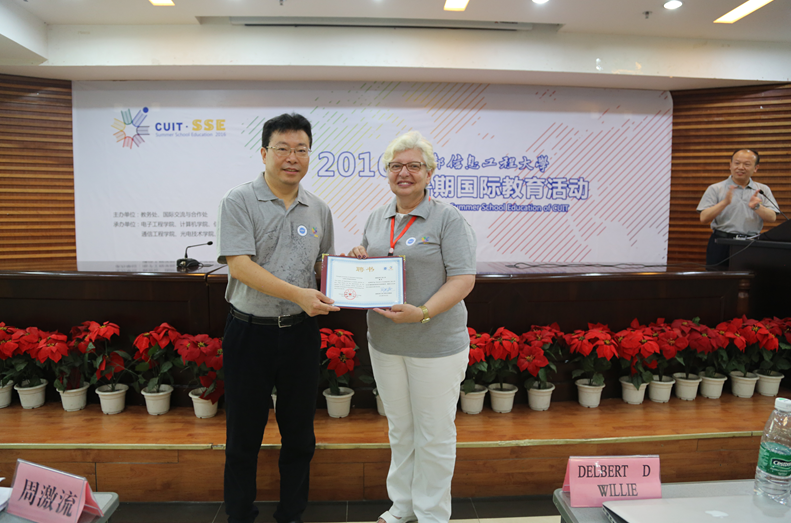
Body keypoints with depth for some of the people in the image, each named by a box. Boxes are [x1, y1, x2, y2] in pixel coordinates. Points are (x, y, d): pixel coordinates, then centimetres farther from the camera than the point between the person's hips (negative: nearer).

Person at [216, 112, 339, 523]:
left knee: (299, 435, 14)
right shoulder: (239, 202, -6)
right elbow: (240, 265, -16)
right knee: (243, 435, 11)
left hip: (300, 333, 4)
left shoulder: (319, 210, 8)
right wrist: (298, 294, -24)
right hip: (250, 332, -3)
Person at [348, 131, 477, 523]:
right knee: (399, 430, 20)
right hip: (385, 342, 6)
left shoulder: (448, 219, -9)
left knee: (434, 434, 8)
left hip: (436, 346, -6)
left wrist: (422, 313, -26)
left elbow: (463, 279, -15)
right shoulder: (377, 219, 10)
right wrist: (357, 259, -3)